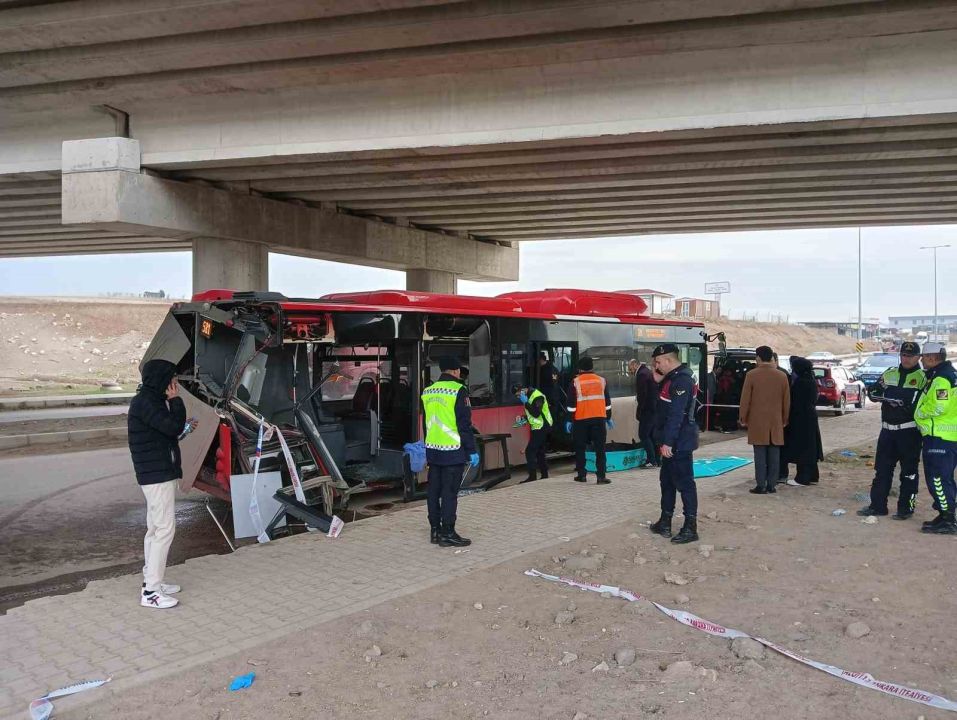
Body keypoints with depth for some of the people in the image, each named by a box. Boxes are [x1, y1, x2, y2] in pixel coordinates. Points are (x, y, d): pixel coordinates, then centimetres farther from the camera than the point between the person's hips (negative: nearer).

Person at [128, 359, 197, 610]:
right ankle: (151, 592, -7)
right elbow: (173, 427, -23)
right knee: (165, 528, -10)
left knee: (155, 528, 16)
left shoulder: (150, 400, 15)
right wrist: (176, 400, -12)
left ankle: (151, 581, 25)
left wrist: (184, 427, 9)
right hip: (158, 475, -11)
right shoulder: (145, 402, -17)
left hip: (156, 473, 11)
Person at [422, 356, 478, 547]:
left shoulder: (428, 392, 10)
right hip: (453, 451, -7)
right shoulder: (458, 390, -12)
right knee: (449, 493, -2)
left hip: (433, 450, 7)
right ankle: (447, 534, 1)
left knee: (434, 491, 12)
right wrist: (471, 450, -9)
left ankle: (435, 530, 20)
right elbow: (464, 424, -14)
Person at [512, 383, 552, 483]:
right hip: (538, 428, 10)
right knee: (539, 452, 14)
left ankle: (532, 476, -11)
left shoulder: (537, 396, -19)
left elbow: (536, 413, -28)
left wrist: (525, 403, -23)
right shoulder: (529, 396, 13)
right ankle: (544, 475, 21)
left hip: (541, 428, -10)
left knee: (530, 451, -12)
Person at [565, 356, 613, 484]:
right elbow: (607, 402, 11)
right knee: (600, 448, 3)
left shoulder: (576, 382, -3)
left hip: (581, 419, -2)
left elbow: (571, 403, -4)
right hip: (599, 418, 2)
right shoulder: (601, 380, 6)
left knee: (580, 448, 10)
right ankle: (601, 476, -3)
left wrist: (569, 420, 2)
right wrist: (608, 418, 20)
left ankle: (581, 474, 13)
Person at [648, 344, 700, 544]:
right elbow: (665, 409, 18)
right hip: (671, 442, 11)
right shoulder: (672, 378, 15)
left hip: (680, 443, -11)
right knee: (667, 480, 16)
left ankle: (690, 527, 0)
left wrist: (668, 442, -25)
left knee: (684, 483, -6)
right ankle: (665, 522, 26)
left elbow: (676, 415, -24)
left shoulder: (681, 381, -18)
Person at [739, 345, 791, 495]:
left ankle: (761, 486, -1)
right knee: (774, 454, 7)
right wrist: (784, 419, 19)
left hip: (757, 422, -3)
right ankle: (772, 485, 10)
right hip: (776, 422, 3)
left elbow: (745, 399, -6)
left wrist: (743, 418, 4)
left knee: (760, 454, -1)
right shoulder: (782, 376, 3)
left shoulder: (752, 375, -8)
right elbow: (787, 401, 9)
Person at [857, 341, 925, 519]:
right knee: (882, 469, 8)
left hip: (910, 431, -5)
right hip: (888, 429, 5)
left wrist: (891, 393, -20)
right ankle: (877, 505, 15)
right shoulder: (889, 374, 11)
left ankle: (906, 507, 13)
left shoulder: (923, 377, -4)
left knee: (909, 471, 4)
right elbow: (874, 392, 2)